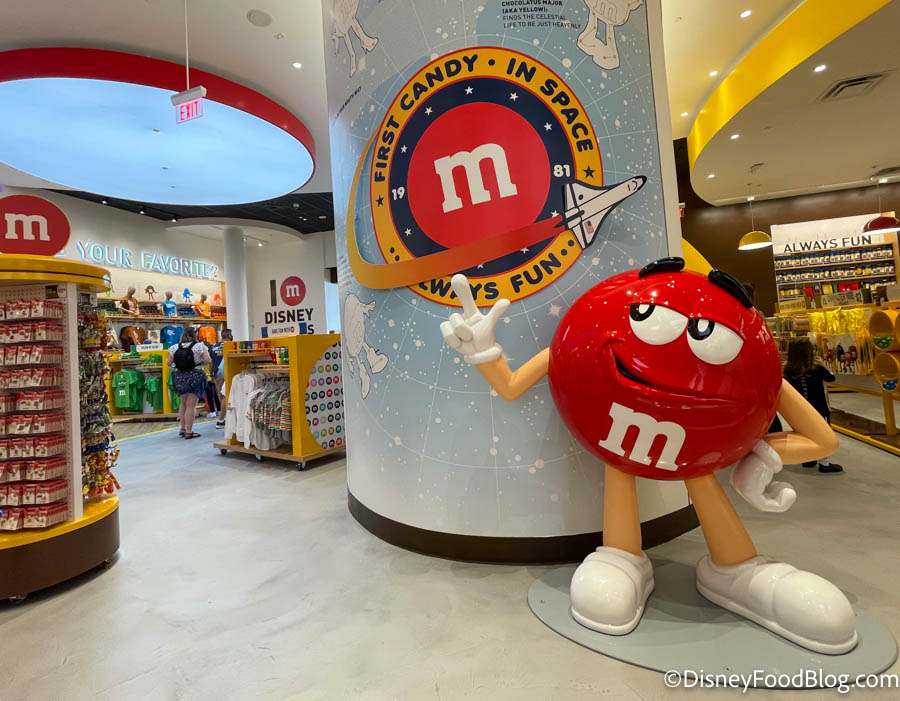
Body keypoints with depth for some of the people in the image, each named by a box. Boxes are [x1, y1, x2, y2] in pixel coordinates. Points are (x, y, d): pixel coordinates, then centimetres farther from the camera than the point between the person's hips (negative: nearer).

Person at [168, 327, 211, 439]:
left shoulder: (174, 348, 2)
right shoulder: (200, 346, -9)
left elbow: (169, 363, 5)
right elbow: (207, 361, -15)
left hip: (179, 377, 4)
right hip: (195, 377, -4)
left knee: (183, 404, 21)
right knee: (191, 406, -1)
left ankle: (183, 428, 26)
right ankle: (188, 432, 2)